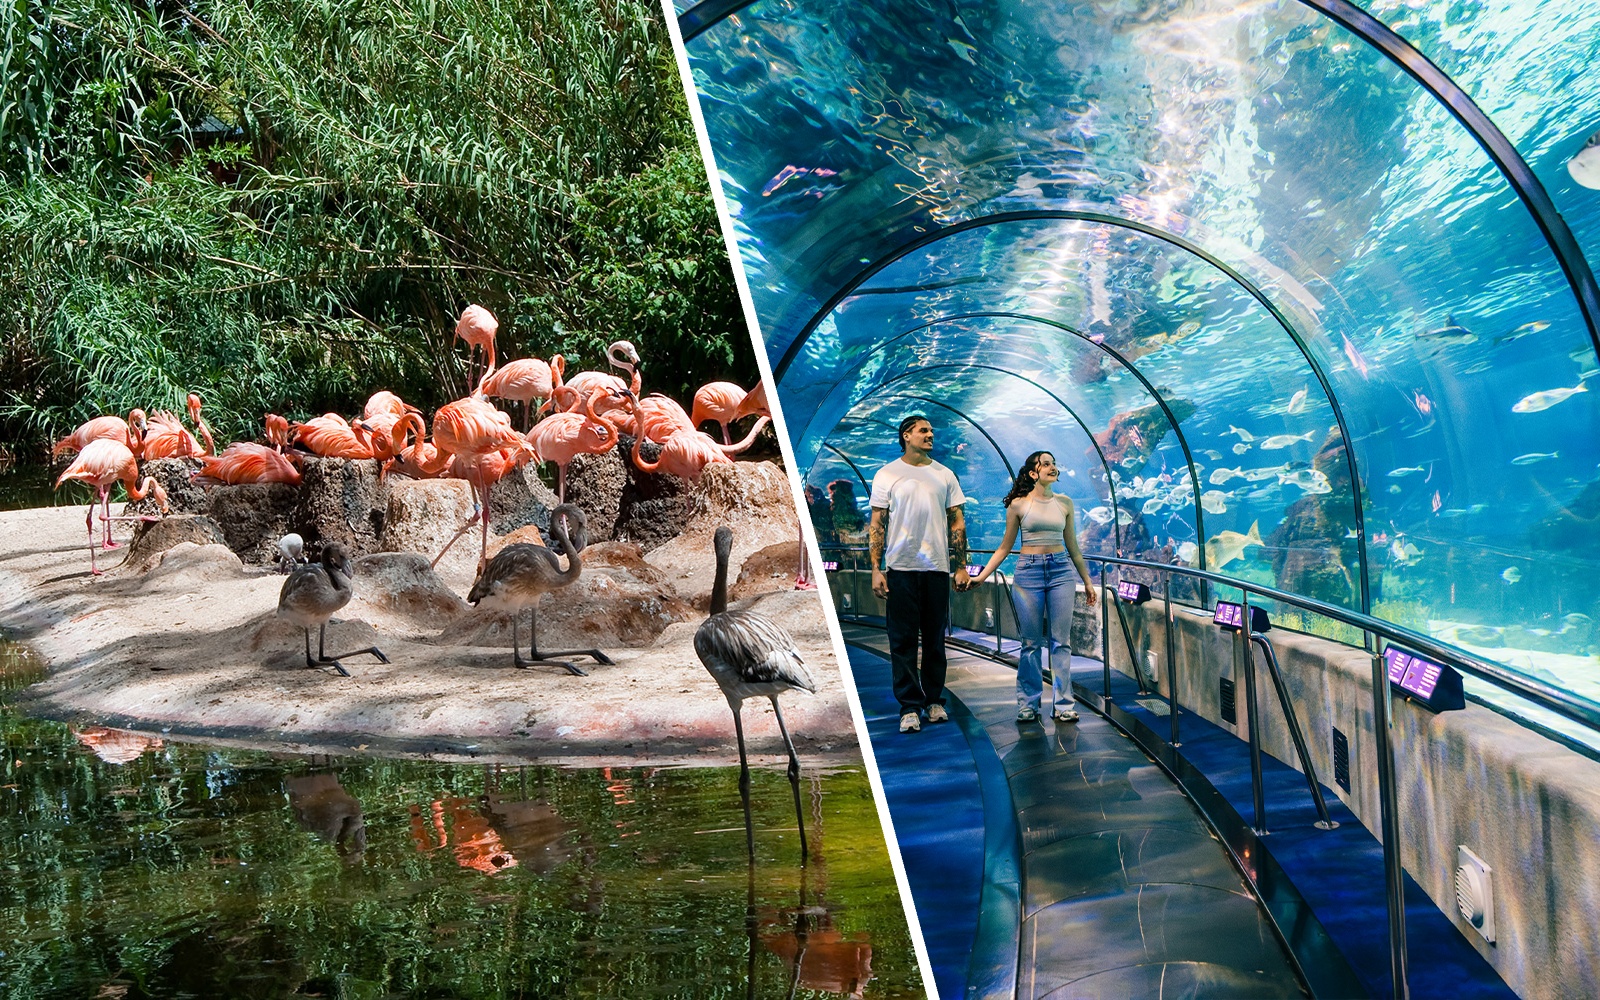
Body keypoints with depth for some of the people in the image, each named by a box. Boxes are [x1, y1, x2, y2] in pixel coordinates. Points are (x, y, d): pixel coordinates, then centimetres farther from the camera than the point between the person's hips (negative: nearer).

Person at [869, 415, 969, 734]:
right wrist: (876, 569, -7)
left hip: (937, 567, 2)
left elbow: (957, 522, 11)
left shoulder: (944, 475, 10)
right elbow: (876, 524, 1)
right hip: (900, 567, -2)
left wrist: (961, 566, 3)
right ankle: (909, 706, 4)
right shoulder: (887, 475, 3)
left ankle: (934, 700, 19)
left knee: (935, 638, 8)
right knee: (903, 639, -1)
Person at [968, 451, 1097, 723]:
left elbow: (1073, 548, 16)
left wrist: (1087, 581, 17)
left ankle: (1063, 704, 7)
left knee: (1061, 641, 1)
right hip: (1028, 572, -2)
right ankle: (1027, 705, 11)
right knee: (1032, 642, 2)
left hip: (1060, 571, 2)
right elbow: (1005, 547, 5)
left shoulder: (1064, 504, 8)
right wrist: (981, 576, -1)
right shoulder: (1018, 504, 1)